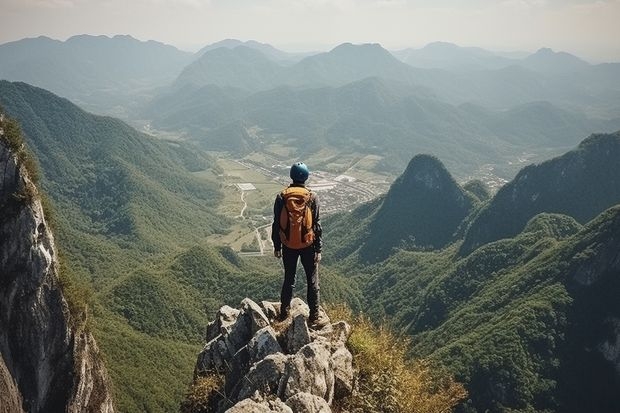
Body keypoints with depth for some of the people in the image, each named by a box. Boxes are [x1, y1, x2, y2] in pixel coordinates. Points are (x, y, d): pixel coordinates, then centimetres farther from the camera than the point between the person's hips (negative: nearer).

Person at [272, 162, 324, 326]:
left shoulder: (281, 197, -7)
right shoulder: (312, 197, -11)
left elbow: (277, 223, -2)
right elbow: (317, 225, -9)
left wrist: (277, 246, 9)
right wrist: (318, 249, -2)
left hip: (288, 245, 2)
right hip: (308, 245, -2)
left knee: (289, 279, 18)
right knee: (312, 280, 10)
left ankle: (284, 312, 28)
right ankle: (314, 316, 14)